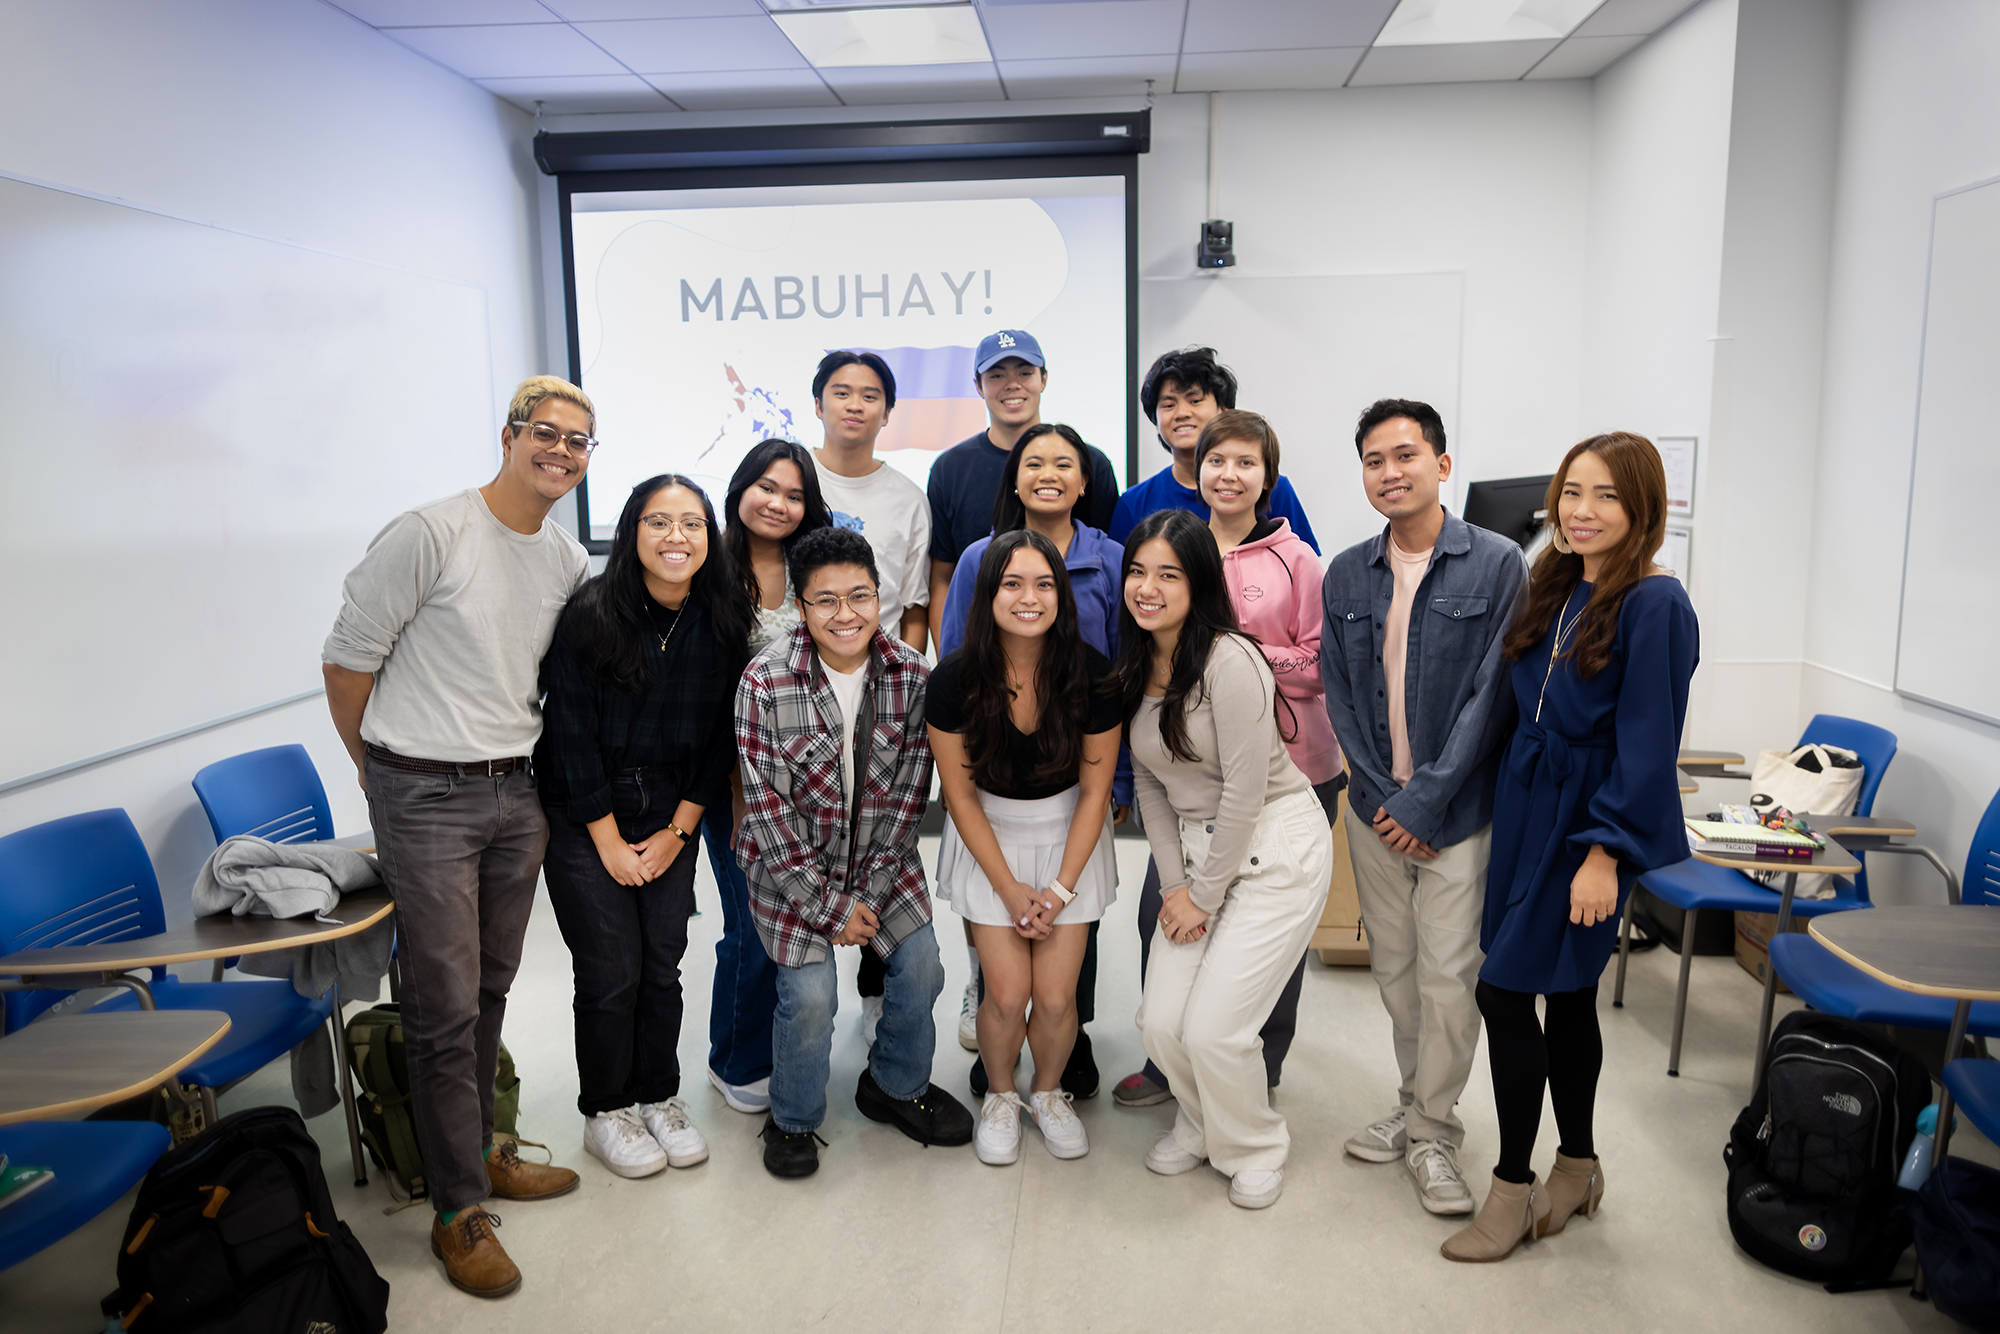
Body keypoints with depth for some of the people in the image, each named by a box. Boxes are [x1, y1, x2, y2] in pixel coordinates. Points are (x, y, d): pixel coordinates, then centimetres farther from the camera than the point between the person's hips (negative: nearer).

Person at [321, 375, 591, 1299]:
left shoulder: (571, 563, 7)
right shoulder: (428, 535, -13)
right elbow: (348, 656, -7)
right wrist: (379, 764, 4)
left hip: (518, 796, 6)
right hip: (426, 798, -6)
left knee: (490, 989, 16)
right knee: (445, 1005, -1)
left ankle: (478, 1152, 34)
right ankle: (458, 1210, 12)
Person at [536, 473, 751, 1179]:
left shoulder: (725, 622, -6)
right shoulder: (591, 614, -16)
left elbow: (721, 736, 0)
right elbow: (572, 732, -13)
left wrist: (677, 832, -2)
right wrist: (611, 843, -11)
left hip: (672, 818, 3)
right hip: (584, 818, -3)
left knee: (663, 963, 6)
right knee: (611, 970, -1)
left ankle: (658, 1097, 27)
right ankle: (605, 1113, 19)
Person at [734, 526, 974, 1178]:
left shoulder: (911, 673, -10)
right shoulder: (765, 682, -20)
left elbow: (909, 791, -5)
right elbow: (768, 806, -17)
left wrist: (870, 890, -9)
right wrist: (827, 905, -15)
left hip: (882, 858, 4)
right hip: (792, 862, -3)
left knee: (921, 968, 3)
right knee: (810, 995, -11)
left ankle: (895, 1086, 32)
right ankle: (793, 1120, 18)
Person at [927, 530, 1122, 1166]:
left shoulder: (1092, 674, -19)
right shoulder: (955, 679, -19)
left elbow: (1094, 790, -8)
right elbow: (959, 793, -8)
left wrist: (1059, 889, -10)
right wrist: (1010, 888, -9)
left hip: (1068, 833, 1)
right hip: (989, 834, 0)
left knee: (1057, 996, -4)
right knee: (1007, 994, -6)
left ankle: (1048, 1091, 29)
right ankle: (999, 1095, 26)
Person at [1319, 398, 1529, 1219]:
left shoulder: (1498, 566, -7)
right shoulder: (1346, 575, 5)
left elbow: (1491, 695, -11)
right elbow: (1339, 696, 5)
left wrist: (1426, 802, -14)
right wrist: (1382, 797, -5)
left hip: (1459, 811, -4)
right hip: (1375, 809, 4)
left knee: (1447, 976, -2)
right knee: (1393, 969, 13)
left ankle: (1432, 1134, 15)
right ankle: (1416, 1107, 30)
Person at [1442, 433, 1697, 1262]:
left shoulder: (1656, 604, -14)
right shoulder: (1556, 591, 9)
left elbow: (1646, 744, -17)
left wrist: (1604, 855, -19)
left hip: (1589, 822, -7)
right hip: (1527, 809, 7)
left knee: (1505, 989, -6)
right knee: (1566, 993, 16)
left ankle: (1514, 1188, 9)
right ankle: (1577, 1169, 31)